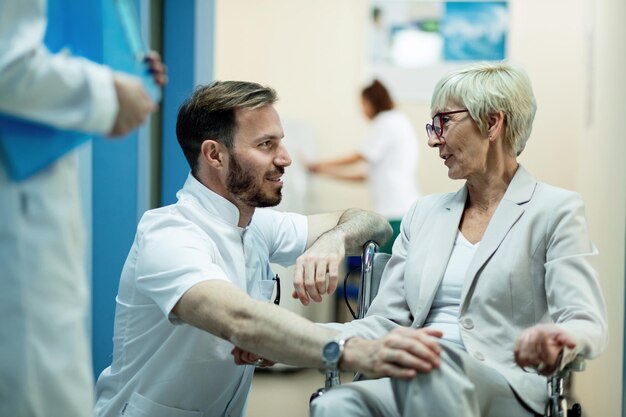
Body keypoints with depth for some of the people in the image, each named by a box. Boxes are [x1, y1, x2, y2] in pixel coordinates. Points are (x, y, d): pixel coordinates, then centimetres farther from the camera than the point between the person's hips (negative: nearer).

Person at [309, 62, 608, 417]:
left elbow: (588, 325, -4)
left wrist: (555, 343, -29)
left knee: (432, 360, -39)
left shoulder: (555, 210, 6)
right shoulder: (425, 213, 22)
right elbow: (385, 321, 17)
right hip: (413, 382, 4)